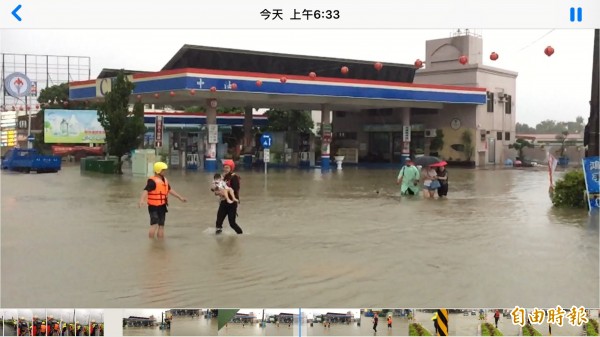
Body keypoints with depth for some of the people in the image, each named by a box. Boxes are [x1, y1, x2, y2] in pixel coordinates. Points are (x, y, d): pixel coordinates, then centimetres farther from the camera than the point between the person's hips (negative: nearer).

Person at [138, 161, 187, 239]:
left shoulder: (164, 180, 12)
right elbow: (146, 190, -29)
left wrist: (180, 197, 31)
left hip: (162, 206, 8)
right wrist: (142, 200, -46)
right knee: (154, 225, -13)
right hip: (154, 207, -8)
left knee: (161, 225, 13)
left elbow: (170, 190, 25)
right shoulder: (152, 181, -15)